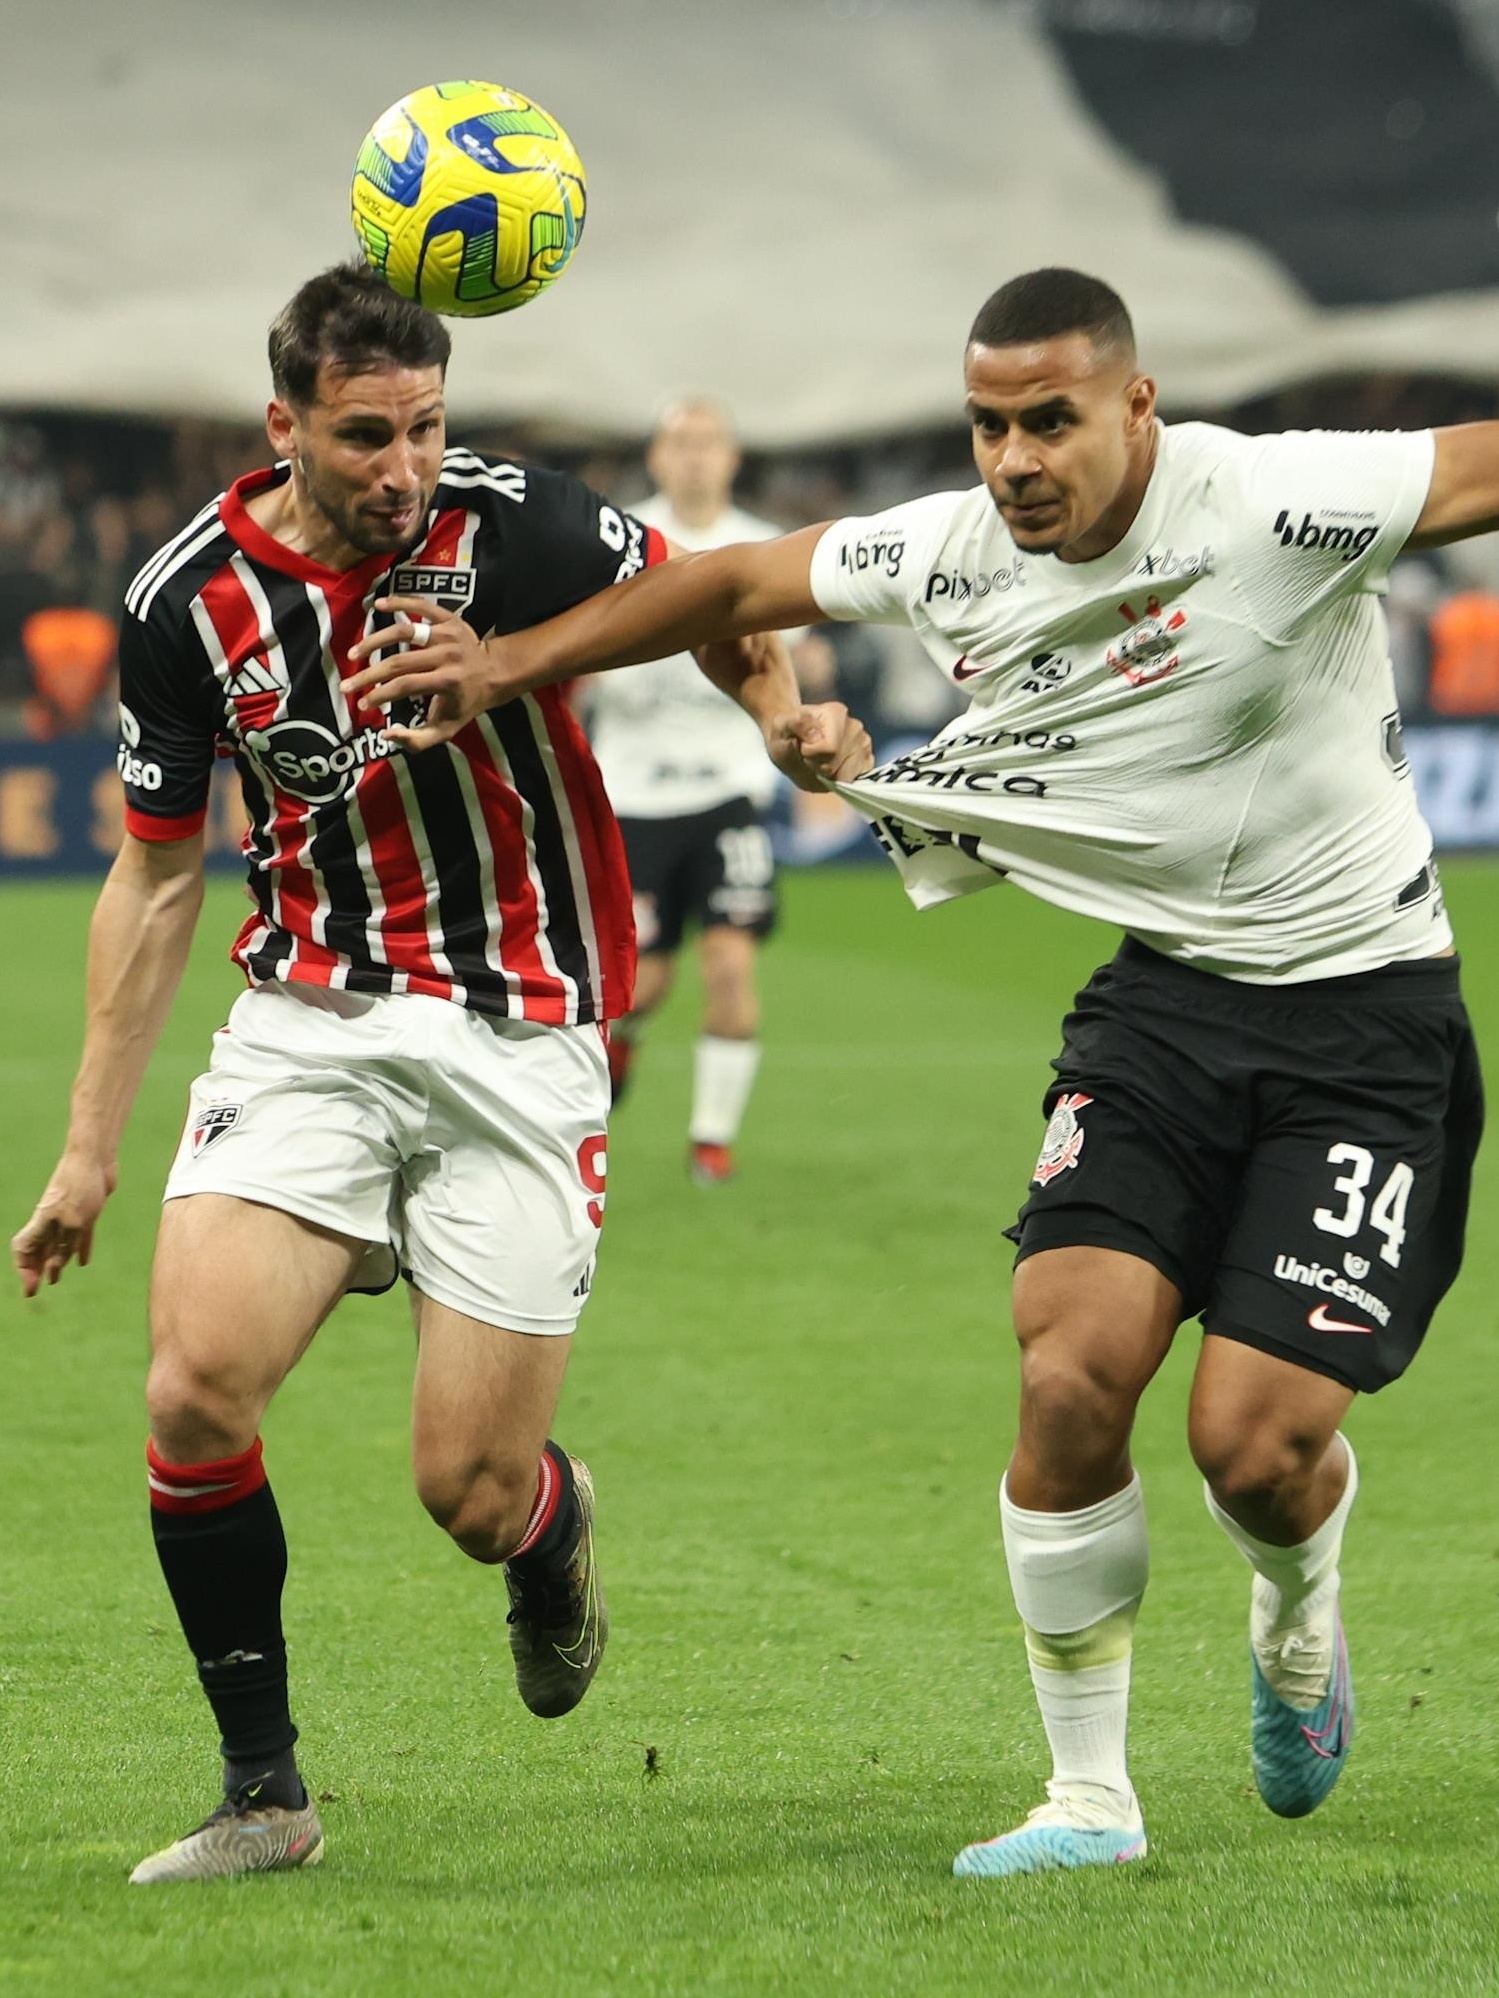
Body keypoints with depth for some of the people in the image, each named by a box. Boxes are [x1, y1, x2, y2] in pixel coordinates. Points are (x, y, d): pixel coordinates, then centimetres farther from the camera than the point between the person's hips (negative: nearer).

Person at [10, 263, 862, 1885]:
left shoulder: (511, 527, -12)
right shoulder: (190, 600, -3)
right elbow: (155, 881, 8)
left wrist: (788, 714, -15)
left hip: (518, 1038, -2)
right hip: (309, 1022, 2)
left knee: (472, 1494, -5)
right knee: (195, 1389, -20)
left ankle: (557, 1526, 35)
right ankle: (263, 1793, -3)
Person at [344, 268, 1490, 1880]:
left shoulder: (1277, 507, -19)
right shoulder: (953, 553, -2)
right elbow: (739, 582, 12)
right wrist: (511, 661, 12)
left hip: (1364, 1009, -4)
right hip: (1165, 999, 4)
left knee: (1255, 1443, -12)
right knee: (1072, 1373, -15)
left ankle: (1297, 1622, 28)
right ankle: (1089, 1798, 2)